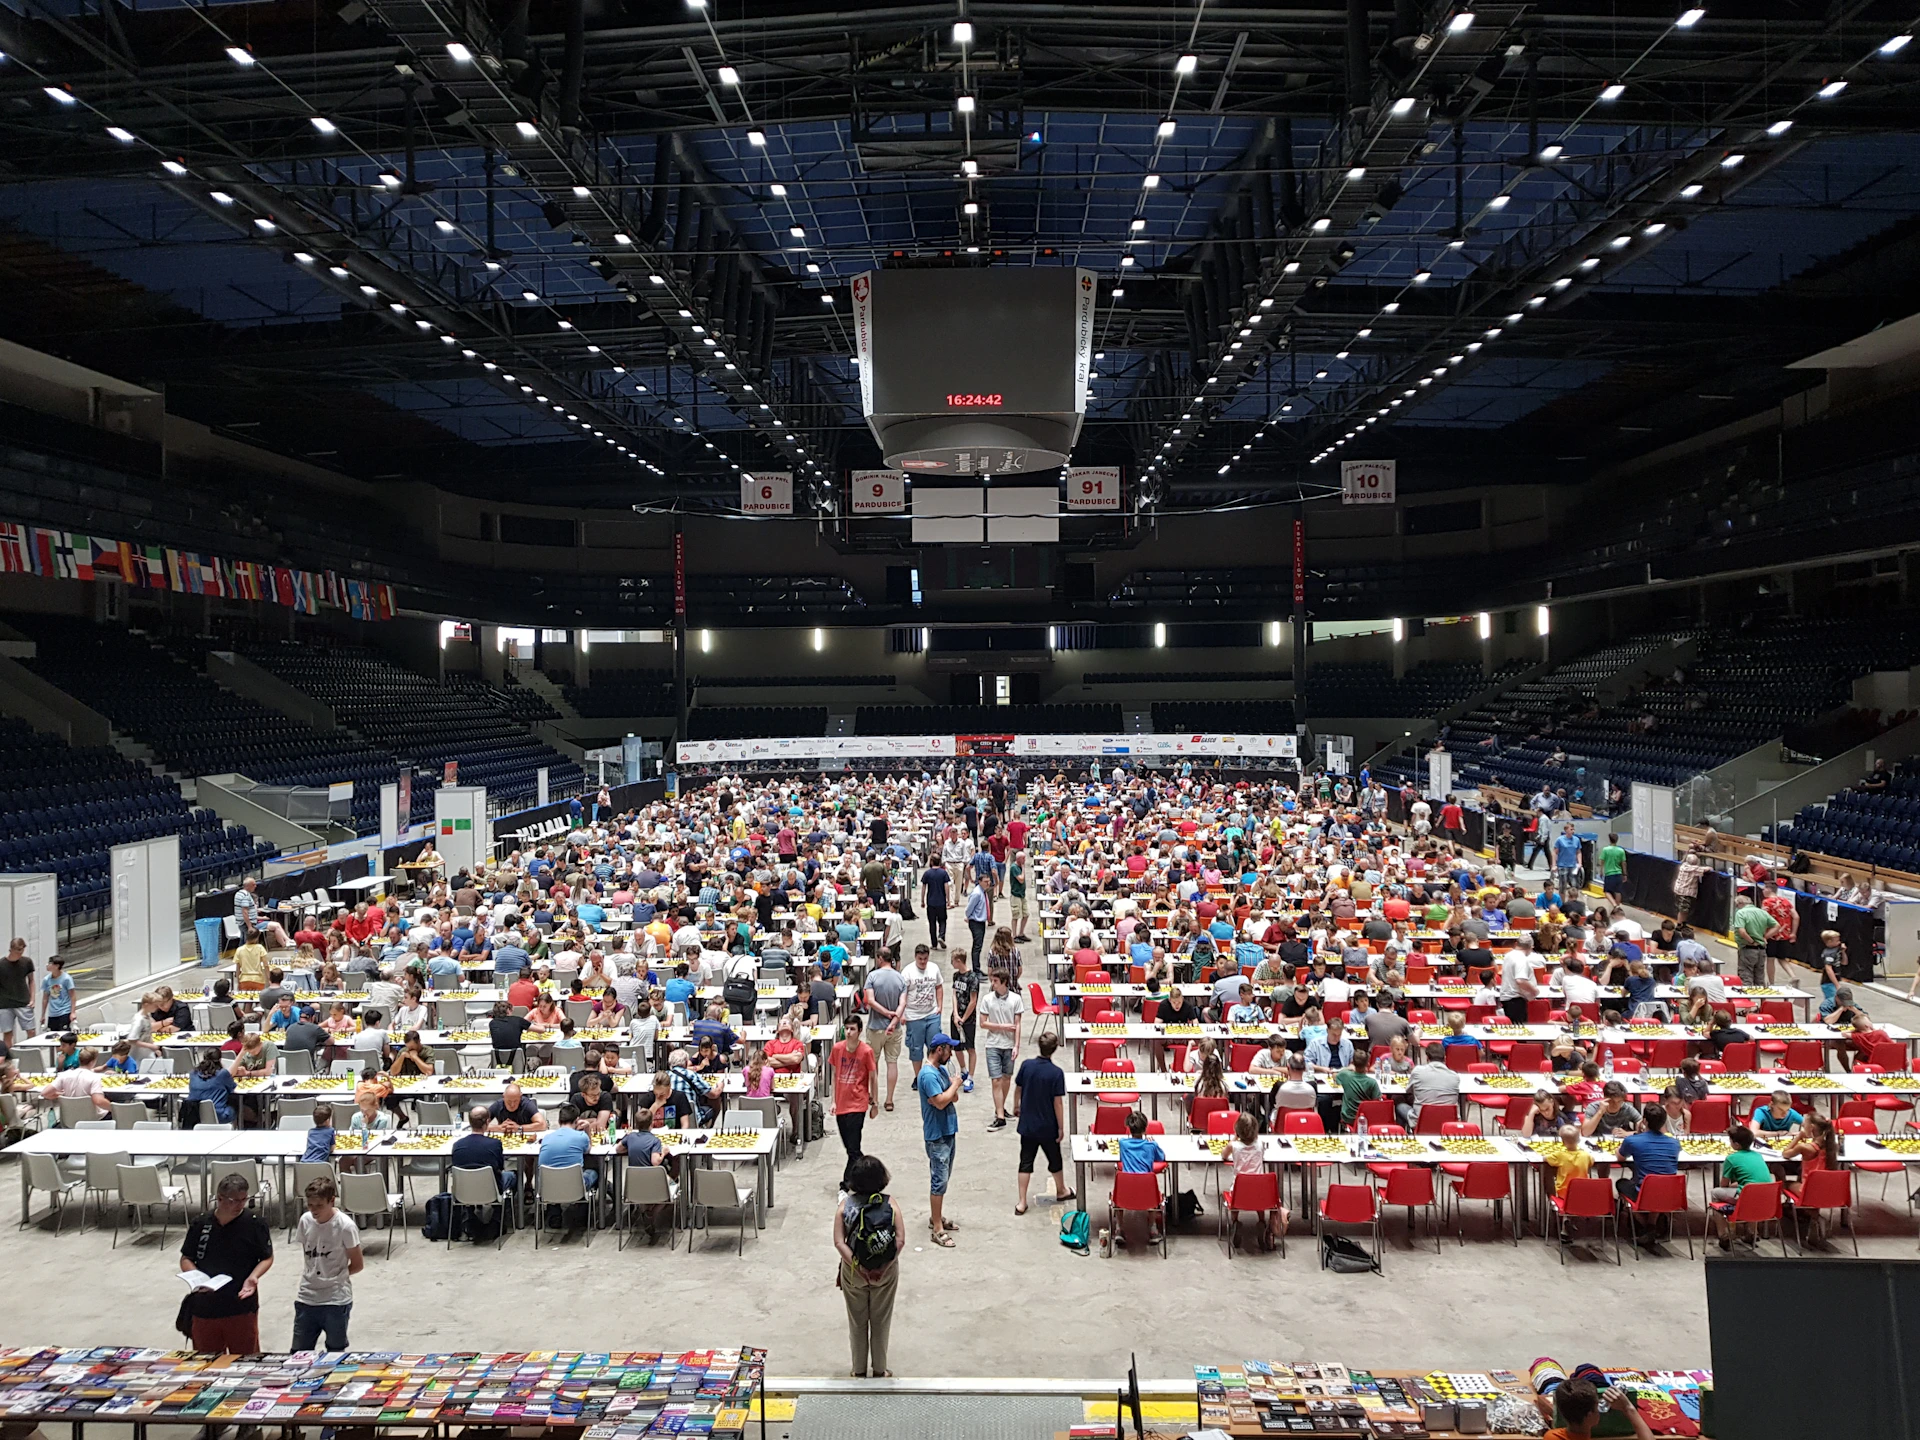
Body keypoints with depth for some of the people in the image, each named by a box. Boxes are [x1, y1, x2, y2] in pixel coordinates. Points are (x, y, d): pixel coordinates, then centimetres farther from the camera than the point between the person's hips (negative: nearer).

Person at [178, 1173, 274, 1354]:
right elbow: (186, 1259, 10)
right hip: (204, 1306, 3)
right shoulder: (200, 1224, 0)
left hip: (241, 1305, -2)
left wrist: (253, 1277, -18)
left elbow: (267, 1258, 1)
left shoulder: (255, 1224, -7)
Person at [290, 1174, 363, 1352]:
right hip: (306, 1299, 4)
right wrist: (308, 1278, 0)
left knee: (335, 1354, 10)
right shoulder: (305, 1221, -3)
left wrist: (335, 1278, -4)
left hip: (336, 1301, -4)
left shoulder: (345, 1226, -16)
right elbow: (306, 1255, 12)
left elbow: (357, 1265, -7)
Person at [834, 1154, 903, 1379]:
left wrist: (859, 1268, -16)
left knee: (857, 1322, 19)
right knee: (881, 1321, 18)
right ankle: (879, 1370, 30)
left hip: (854, 1273, 0)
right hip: (886, 1271, 0)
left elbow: (839, 1243, -17)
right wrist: (883, 1267, -15)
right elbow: (900, 1240, -19)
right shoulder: (890, 1204, -14)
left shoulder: (845, 1205, -13)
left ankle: (859, 1370, 32)